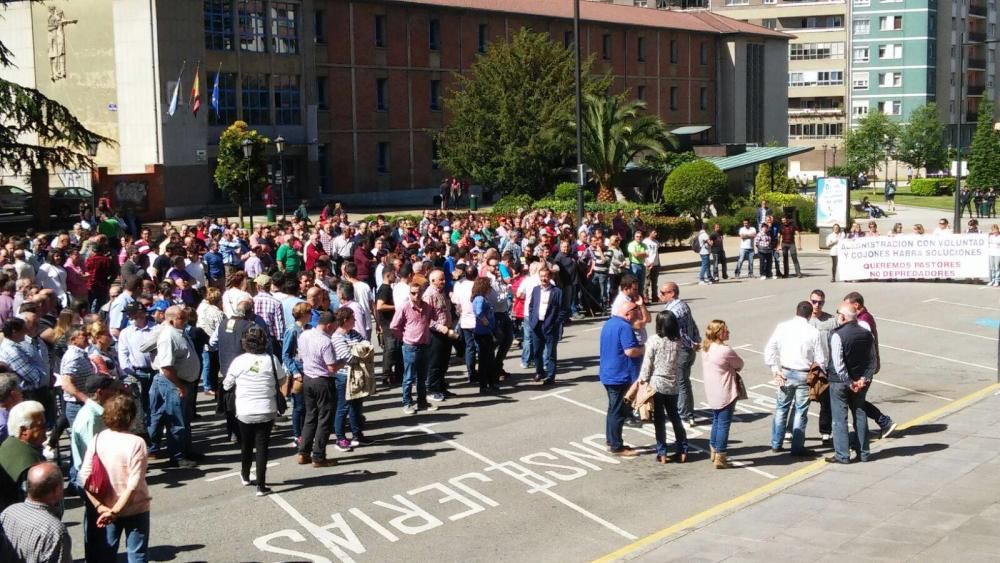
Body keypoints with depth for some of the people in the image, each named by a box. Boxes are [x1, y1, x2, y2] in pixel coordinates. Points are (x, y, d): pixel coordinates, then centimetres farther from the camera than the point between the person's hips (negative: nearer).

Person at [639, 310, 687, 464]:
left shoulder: (654, 340, -13)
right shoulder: (677, 342, -2)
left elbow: (647, 364, -11)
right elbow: (677, 362, 5)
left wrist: (642, 381, -4)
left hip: (656, 383, -3)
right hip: (672, 384, 3)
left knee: (659, 419, 5)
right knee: (675, 417, 16)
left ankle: (661, 453, 6)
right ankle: (682, 451, 17)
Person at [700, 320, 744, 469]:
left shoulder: (706, 348, 3)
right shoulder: (725, 350, -22)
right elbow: (740, 364, -9)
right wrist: (733, 369, 11)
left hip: (712, 393, 8)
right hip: (725, 394, -8)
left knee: (716, 421, 22)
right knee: (724, 424, 1)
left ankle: (713, 451, 34)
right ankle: (720, 458, 5)